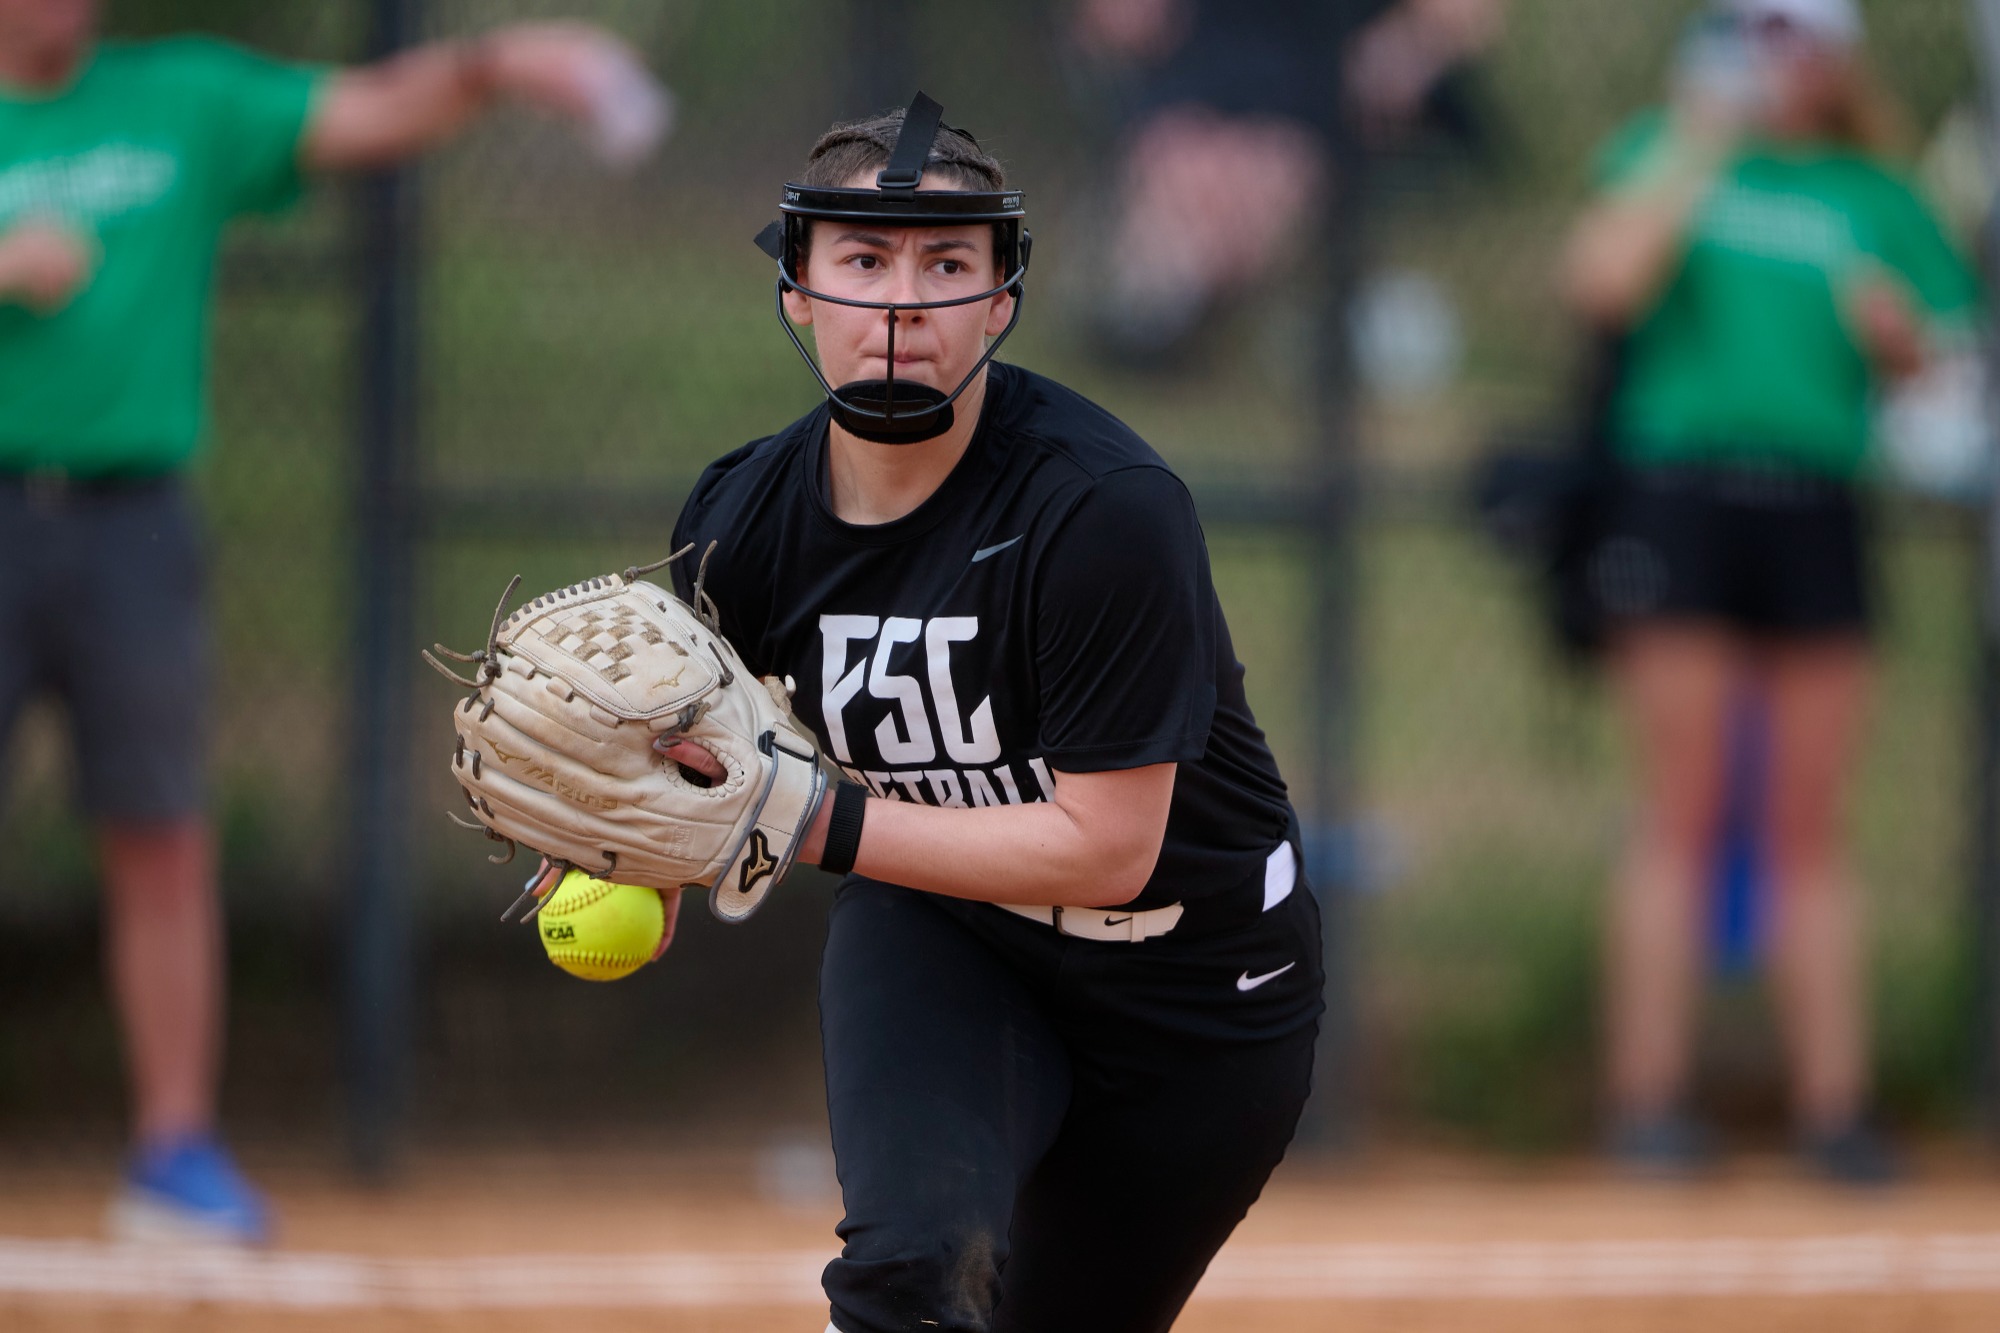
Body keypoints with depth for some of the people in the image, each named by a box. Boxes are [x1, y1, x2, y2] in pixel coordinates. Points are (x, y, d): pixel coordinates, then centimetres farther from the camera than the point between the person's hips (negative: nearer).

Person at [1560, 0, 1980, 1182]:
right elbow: (1605, 282, -9)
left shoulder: (1873, 196, 11)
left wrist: (1894, 323, -9)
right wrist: (1698, 141, -8)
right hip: (1682, 494, -2)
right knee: (1680, 816, -4)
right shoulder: (1666, 155, 8)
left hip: (1818, 506, 2)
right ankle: (1651, 1099, -2)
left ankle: (1834, 1104, 6)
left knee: (1812, 829, 4)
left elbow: (1926, 362, 13)